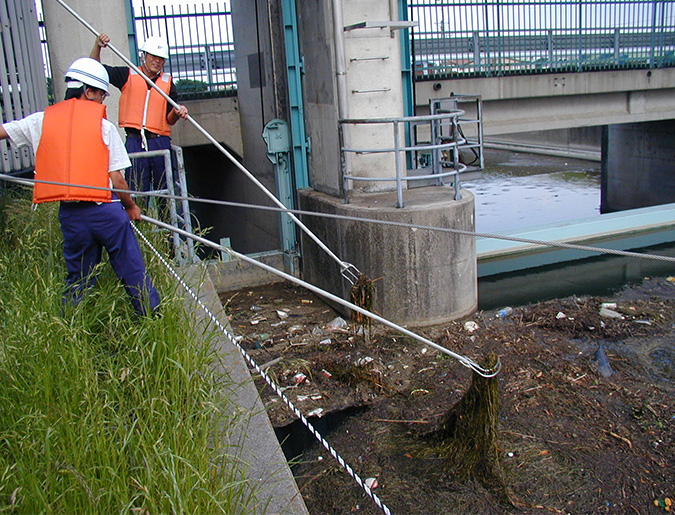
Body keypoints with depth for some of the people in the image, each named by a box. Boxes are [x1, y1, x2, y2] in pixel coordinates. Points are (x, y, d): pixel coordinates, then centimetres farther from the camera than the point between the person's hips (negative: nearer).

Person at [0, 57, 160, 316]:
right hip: (105, 209, -3)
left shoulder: (40, 121, 7)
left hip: (69, 215, 4)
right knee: (133, 271, 7)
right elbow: (117, 180, -2)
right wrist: (131, 207, 12)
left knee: (77, 278, 17)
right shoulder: (104, 126, -2)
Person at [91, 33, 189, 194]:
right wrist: (98, 46, -4)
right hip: (134, 141, -1)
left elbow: (169, 120, 8)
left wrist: (176, 113, -13)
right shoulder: (128, 75, 11)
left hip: (160, 142, 1)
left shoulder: (168, 82, 13)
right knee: (136, 193, -4)